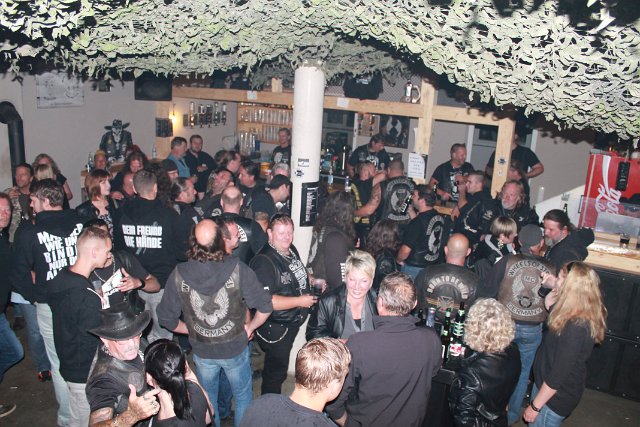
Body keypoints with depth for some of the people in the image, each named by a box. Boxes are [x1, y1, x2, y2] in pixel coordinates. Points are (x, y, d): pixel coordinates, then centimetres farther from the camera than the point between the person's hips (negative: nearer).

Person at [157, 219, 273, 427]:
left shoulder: (178, 275, -19)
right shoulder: (238, 269, -25)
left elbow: (166, 318, -8)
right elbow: (265, 307, -18)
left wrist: (191, 330, 8)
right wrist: (249, 327, 0)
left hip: (202, 351, 2)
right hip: (236, 348, -2)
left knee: (208, 398, 28)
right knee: (243, 397, 24)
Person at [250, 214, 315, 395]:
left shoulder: (291, 250, 2)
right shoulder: (264, 261, -26)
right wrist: (300, 301, -25)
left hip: (292, 323, 9)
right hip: (275, 330, -9)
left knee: (278, 369, 27)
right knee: (275, 373, 10)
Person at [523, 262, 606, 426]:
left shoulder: (575, 327, -32)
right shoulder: (581, 318, -5)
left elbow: (558, 375, -27)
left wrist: (535, 406, -18)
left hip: (554, 396, -8)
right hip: (545, 383, 8)